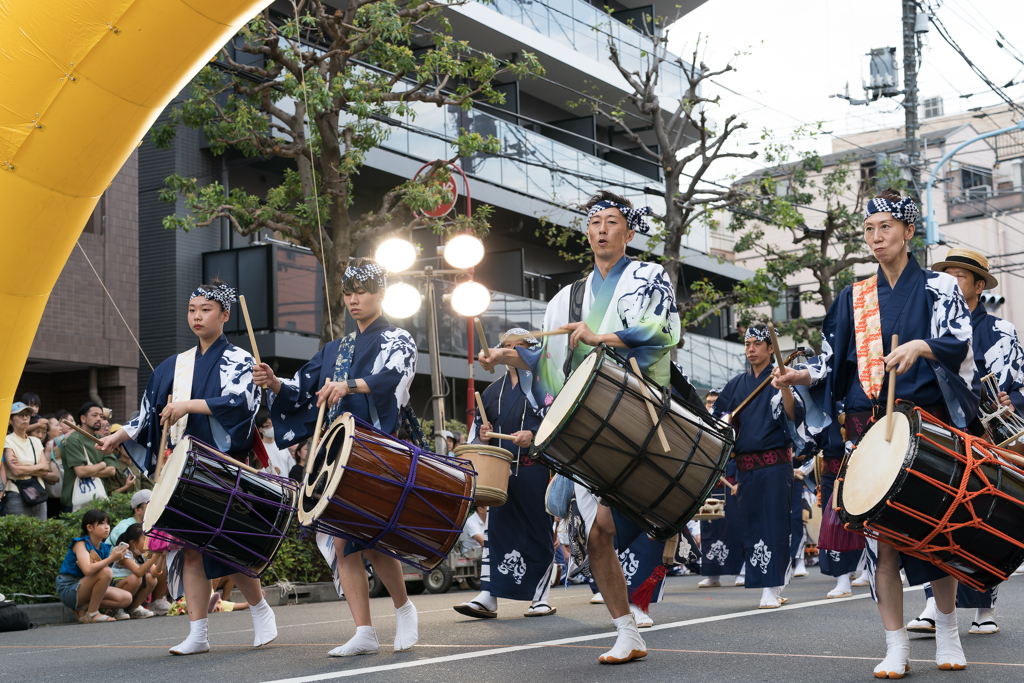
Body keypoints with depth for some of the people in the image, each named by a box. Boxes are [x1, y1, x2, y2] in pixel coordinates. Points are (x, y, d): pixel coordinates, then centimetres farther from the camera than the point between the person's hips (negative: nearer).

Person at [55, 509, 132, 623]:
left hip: (85, 590, 8)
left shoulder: (104, 548, 7)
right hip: (68, 591, -8)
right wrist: (111, 558, -31)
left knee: (127, 598, -4)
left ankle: (84, 607, -2)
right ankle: (92, 614, -18)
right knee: (105, 572, -31)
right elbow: (87, 570, -34)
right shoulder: (81, 544, -15)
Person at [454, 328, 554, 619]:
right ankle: (488, 597, -3)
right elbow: (478, 424, 27)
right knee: (496, 529, -1)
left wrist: (533, 435, -23)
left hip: (534, 469, -4)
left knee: (537, 530, -1)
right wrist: (483, 433, 3)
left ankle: (540, 598, 6)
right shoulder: (493, 391, 20)